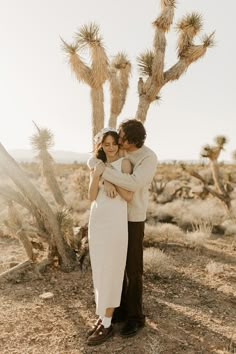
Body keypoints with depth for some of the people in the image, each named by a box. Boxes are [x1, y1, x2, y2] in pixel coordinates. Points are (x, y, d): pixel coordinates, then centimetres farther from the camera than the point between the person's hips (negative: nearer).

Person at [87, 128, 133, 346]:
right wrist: (97, 175, -14)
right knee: (99, 271, 14)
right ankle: (103, 315, 31)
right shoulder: (96, 165, 10)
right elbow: (92, 197, 0)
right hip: (96, 221, 6)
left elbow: (129, 196, -12)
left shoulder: (125, 163, -5)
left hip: (116, 222, -6)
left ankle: (107, 325, 15)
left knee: (111, 272, 0)